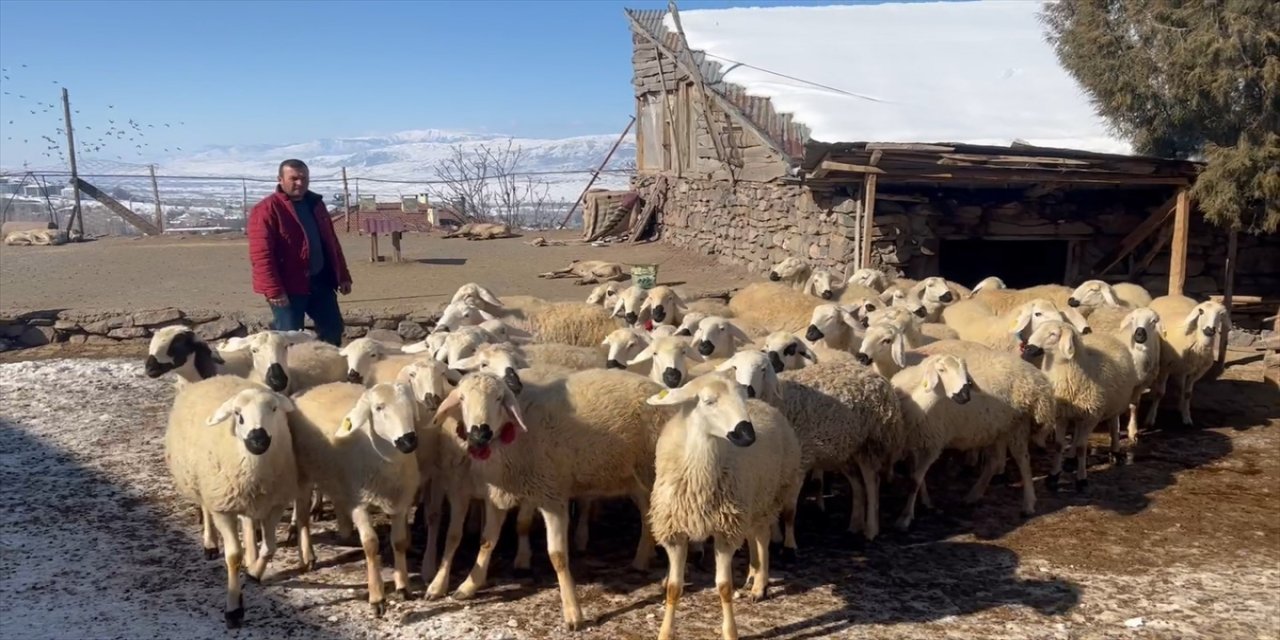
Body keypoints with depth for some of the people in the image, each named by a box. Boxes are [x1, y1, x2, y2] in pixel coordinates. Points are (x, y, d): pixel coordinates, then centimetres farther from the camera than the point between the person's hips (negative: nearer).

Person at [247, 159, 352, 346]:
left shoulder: (315, 203, 13)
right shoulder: (267, 209, -11)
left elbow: (331, 242, 19)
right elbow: (261, 254, -18)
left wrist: (342, 276, 16)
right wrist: (273, 290, -24)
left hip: (320, 282, 7)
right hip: (288, 287, -7)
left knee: (333, 329, 11)